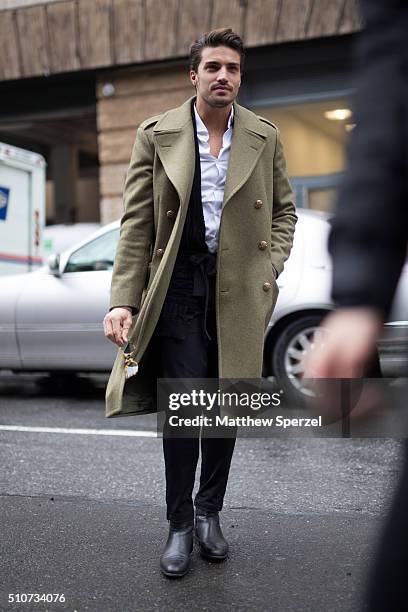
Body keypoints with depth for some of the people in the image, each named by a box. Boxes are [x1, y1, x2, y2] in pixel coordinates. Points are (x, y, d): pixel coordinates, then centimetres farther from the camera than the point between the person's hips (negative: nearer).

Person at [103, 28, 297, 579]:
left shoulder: (265, 137, 6)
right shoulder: (156, 135, 0)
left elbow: (284, 209, 15)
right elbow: (136, 223, -2)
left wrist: (270, 269, -1)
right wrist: (123, 300, -10)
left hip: (239, 289, 2)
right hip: (178, 286, -2)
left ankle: (209, 512, 28)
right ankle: (179, 526, 14)